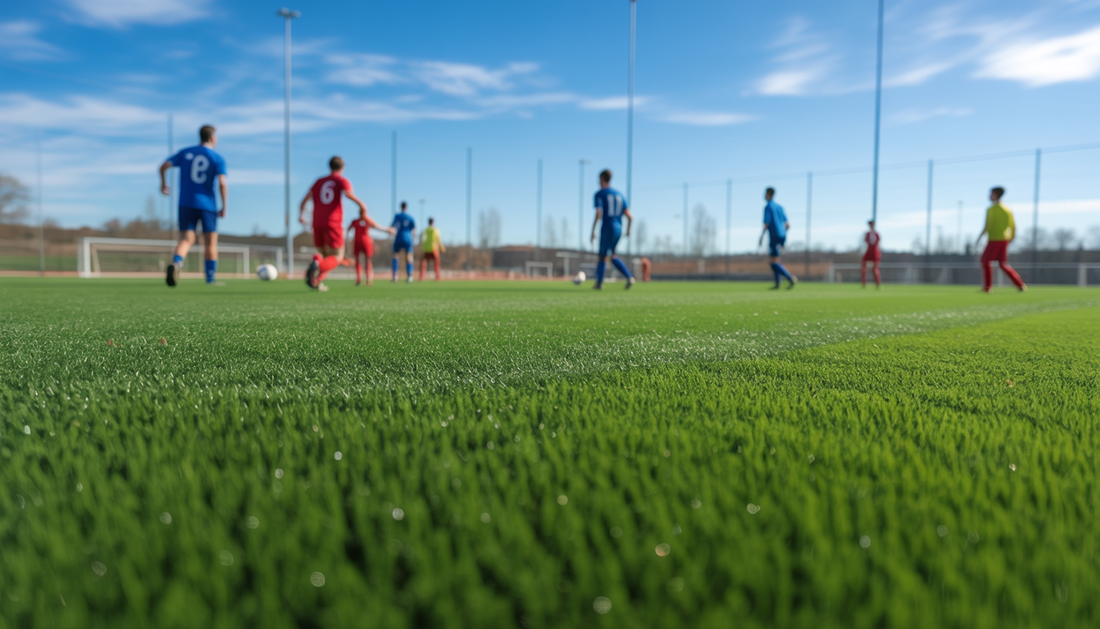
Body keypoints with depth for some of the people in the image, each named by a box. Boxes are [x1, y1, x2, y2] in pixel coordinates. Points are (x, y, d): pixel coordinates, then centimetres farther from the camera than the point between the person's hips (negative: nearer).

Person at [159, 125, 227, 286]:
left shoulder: (185, 152, 8)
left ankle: (176, 263, -26)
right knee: (210, 243, 9)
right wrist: (224, 207, -7)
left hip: (185, 204, 3)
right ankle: (210, 278, 14)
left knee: (186, 240, 4)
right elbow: (222, 183, -14)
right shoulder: (218, 159, -3)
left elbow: (164, 166, 4)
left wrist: (163, 183, 22)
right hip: (207, 205, -3)